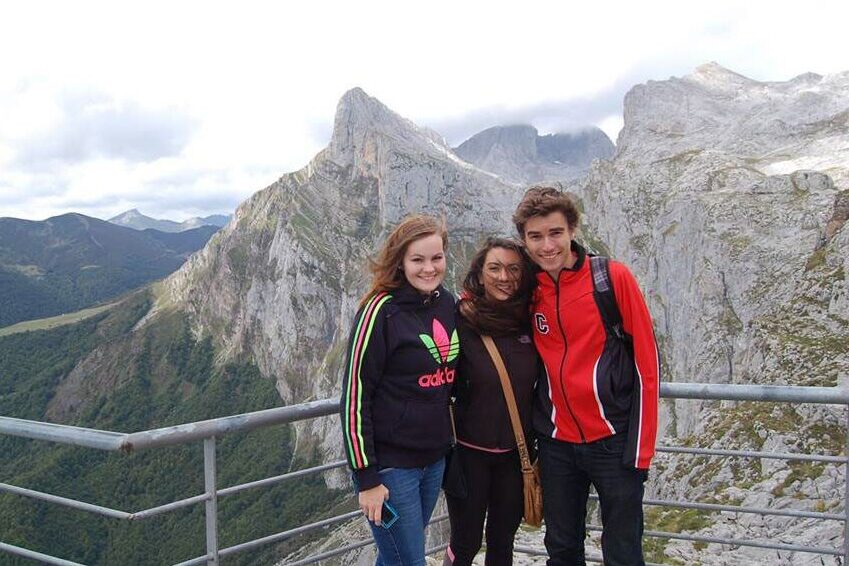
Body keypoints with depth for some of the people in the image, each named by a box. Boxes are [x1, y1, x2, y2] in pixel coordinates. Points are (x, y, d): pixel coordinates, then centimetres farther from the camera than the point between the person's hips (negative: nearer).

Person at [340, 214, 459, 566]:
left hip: (435, 458, 6)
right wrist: (366, 478, -16)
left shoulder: (447, 303, 3)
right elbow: (355, 395, -17)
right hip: (390, 465, -6)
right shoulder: (381, 310, -17)